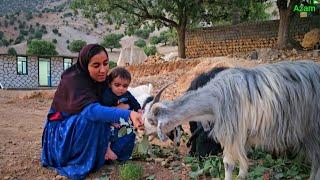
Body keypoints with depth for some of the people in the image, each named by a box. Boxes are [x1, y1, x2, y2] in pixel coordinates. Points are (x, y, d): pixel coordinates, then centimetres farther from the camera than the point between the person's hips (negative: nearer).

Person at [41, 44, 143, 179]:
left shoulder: (102, 80, -7)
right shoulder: (74, 81, -29)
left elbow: (106, 108, -8)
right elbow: (92, 110, -46)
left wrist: (106, 145, -23)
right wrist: (128, 114, -61)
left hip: (86, 130, 6)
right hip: (61, 134, -6)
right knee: (92, 117, -35)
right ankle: (78, 165, -21)